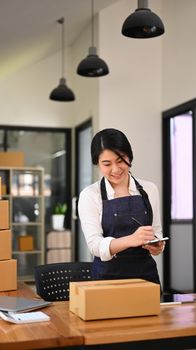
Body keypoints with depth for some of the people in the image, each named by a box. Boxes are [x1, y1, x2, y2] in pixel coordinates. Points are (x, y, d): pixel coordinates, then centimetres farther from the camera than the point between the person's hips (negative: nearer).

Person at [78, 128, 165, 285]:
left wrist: (156, 244, -13)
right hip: (108, 276, -2)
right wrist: (130, 240, -33)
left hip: (146, 273, 3)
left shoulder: (149, 189, 1)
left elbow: (156, 230, 10)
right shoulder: (90, 195, -8)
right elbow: (95, 245, -16)